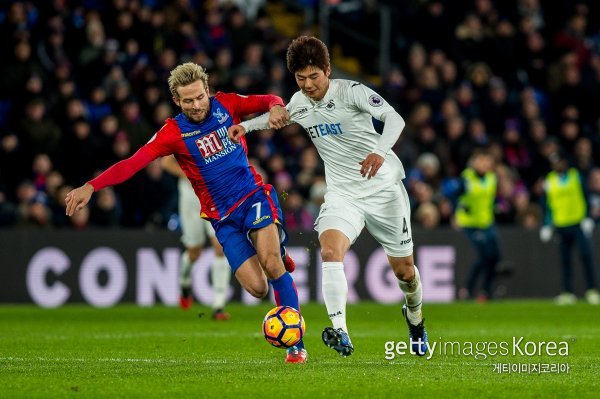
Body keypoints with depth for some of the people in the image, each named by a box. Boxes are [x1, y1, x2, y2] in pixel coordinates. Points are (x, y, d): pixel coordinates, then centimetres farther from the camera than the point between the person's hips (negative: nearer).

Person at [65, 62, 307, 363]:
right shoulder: (175, 132, -9)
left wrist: (275, 107, -20)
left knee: (272, 264, -24)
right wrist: (91, 186, -28)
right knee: (256, 288, -10)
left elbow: (268, 101, 6)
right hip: (222, 216, 0)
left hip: (253, 196, 0)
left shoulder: (226, 105, -3)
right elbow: (133, 162, -17)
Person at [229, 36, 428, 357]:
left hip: (383, 189, -3)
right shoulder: (299, 102, 3)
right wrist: (246, 126, 15)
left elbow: (394, 118, -28)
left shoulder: (350, 91, -15)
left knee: (404, 270, 8)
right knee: (329, 252, -28)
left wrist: (380, 152, -46)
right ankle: (341, 335, -36)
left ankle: (414, 316, 43)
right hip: (342, 195, 3)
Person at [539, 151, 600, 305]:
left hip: (579, 224, -2)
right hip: (561, 226, 2)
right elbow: (546, 204, 13)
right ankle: (567, 293, 7)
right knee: (564, 259, 2)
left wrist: (587, 218, -4)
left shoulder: (576, 175, 4)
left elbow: (585, 197, 4)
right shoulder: (549, 180, 9)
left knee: (586, 255, -11)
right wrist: (546, 225, 7)